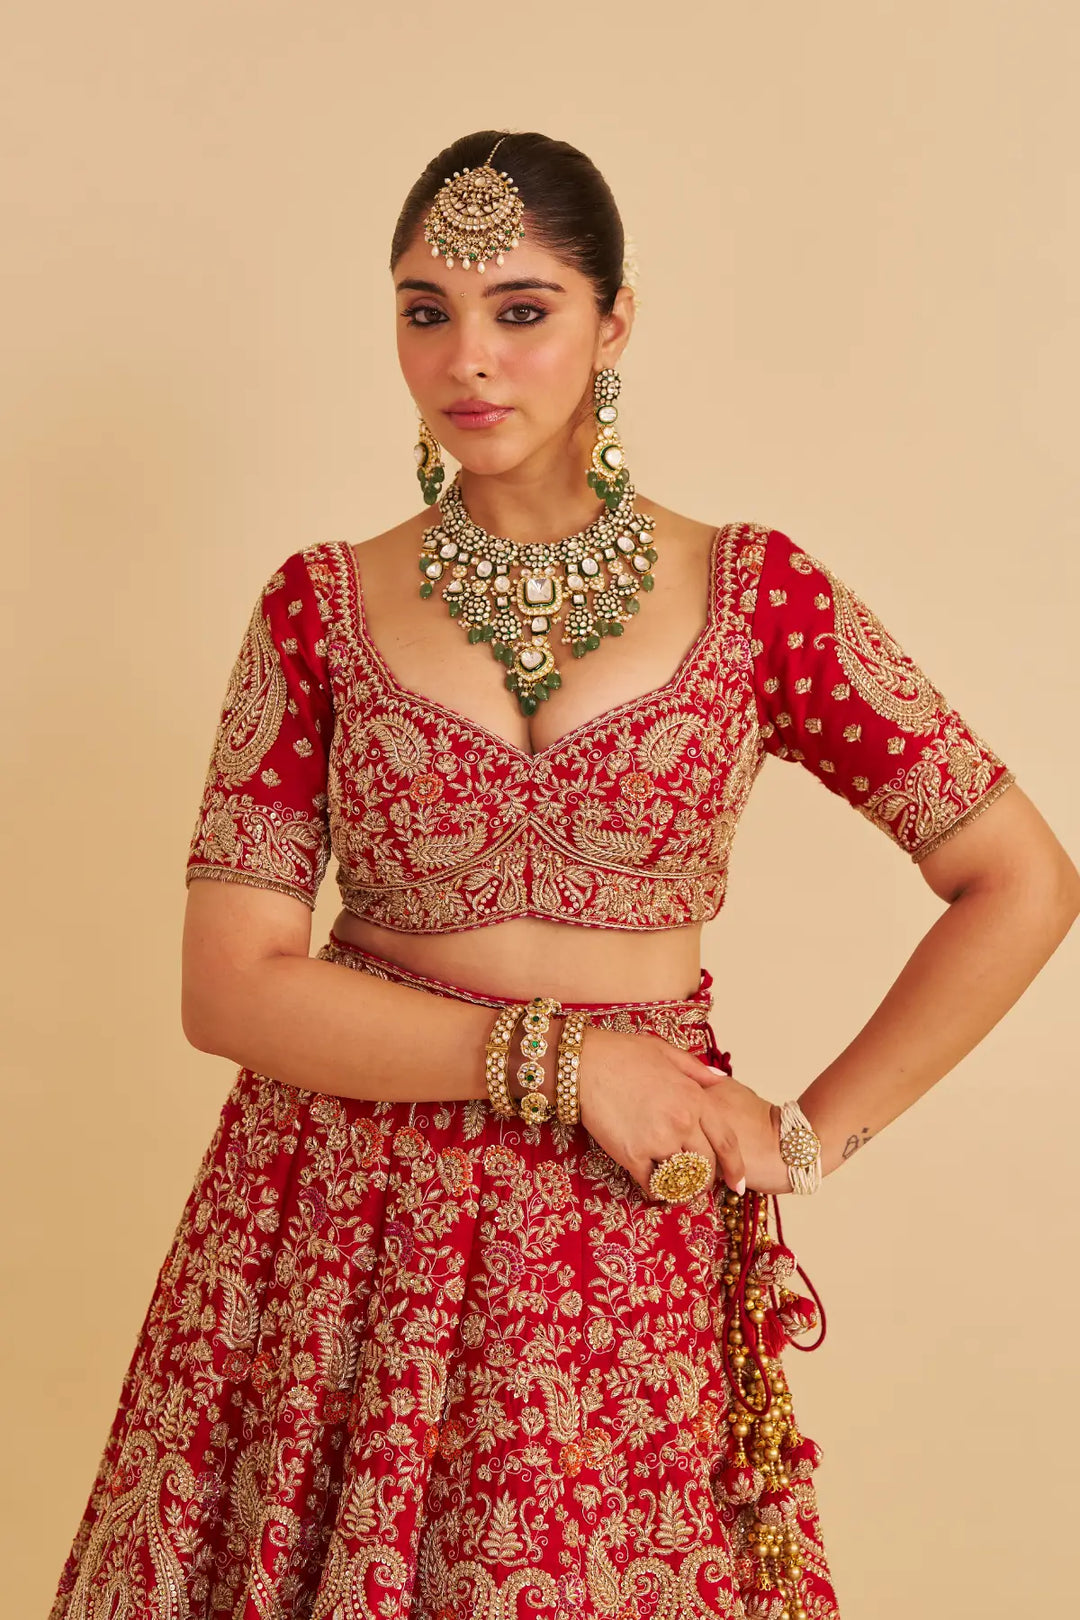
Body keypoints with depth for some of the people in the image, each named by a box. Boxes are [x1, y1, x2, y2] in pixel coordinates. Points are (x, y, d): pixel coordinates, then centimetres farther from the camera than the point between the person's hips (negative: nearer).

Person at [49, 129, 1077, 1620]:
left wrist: (807, 1136, -2)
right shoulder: (322, 607, -1)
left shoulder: (757, 596, -2)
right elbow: (229, 987, -6)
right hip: (340, 1225, 1)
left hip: (630, 1252, 0)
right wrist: (559, 1061, -14)